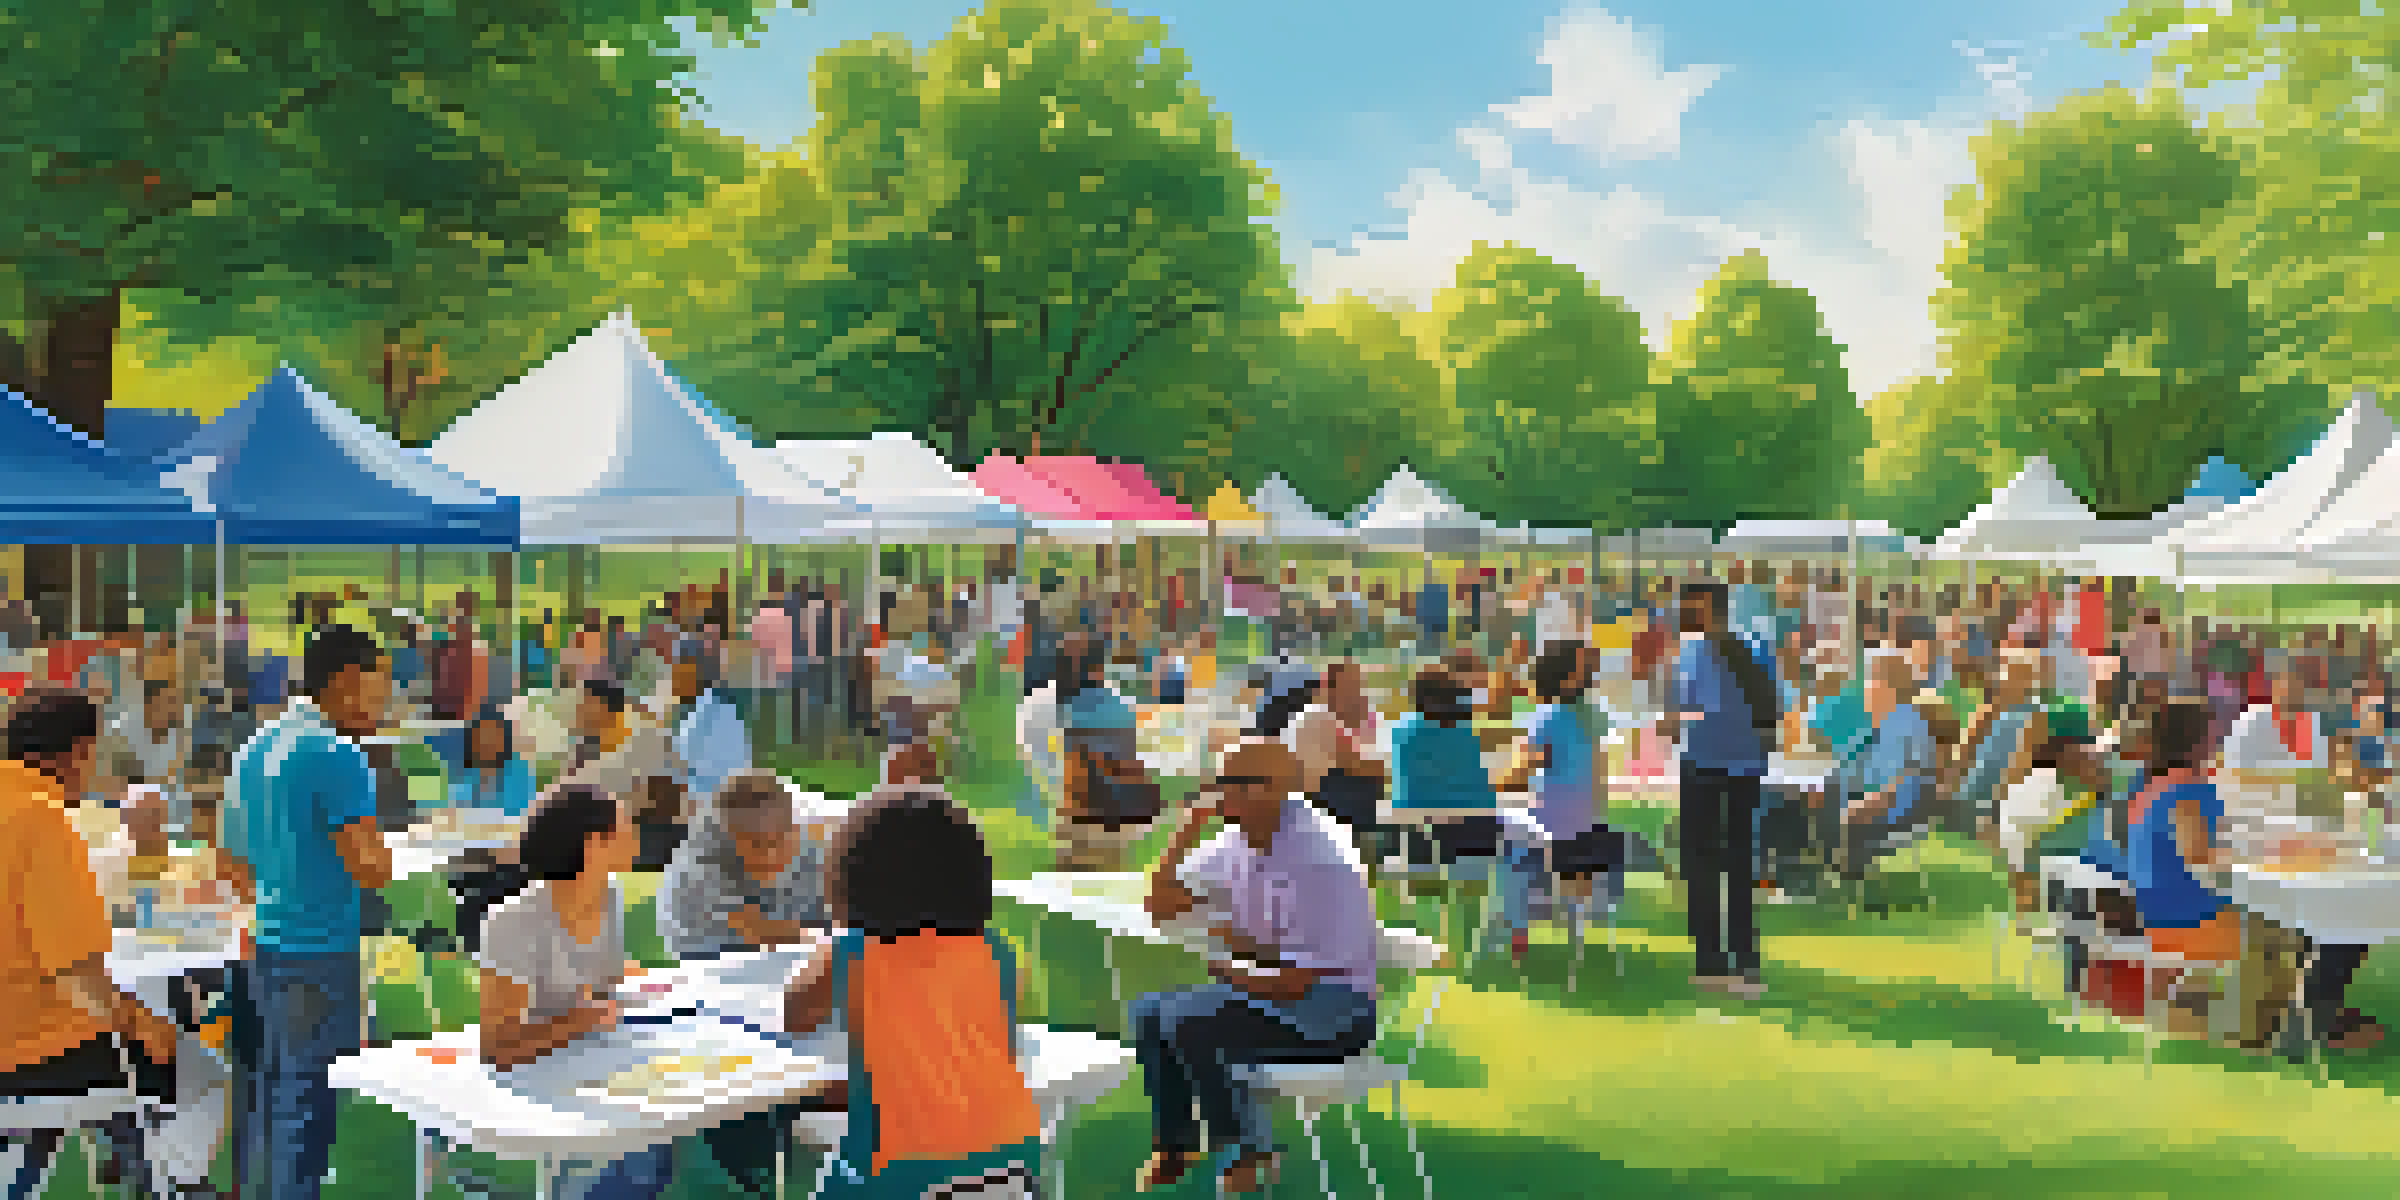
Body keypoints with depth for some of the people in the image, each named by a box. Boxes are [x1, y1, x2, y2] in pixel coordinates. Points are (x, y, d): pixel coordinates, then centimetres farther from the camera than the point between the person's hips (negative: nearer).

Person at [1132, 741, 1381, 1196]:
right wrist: (1189, 829, -7)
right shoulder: (1236, 843, 1)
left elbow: (1300, 979, -23)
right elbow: (1160, 906, 4)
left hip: (1335, 1009, -8)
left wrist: (1230, 974, -6)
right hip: (1265, 991, 8)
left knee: (1188, 1023, -24)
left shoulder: (1316, 860, -24)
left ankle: (1253, 1151, -5)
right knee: (1150, 1013, -4)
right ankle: (1173, 1145, 10)